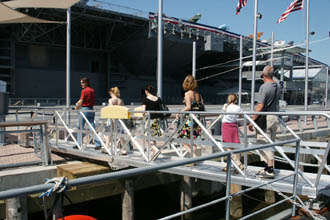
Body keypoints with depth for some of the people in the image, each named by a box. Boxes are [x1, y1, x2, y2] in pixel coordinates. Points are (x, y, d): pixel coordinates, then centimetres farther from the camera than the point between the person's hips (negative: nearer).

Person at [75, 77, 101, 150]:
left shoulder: (84, 91, -11)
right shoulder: (92, 90, 11)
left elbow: (81, 102, -13)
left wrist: (77, 107, 4)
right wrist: (79, 103, 17)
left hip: (84, 109, -7)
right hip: (91, 109, 7)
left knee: (80, 127, 5)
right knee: (92, 127, 5)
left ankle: (79, 144, 10)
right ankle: (98, 144, -1)